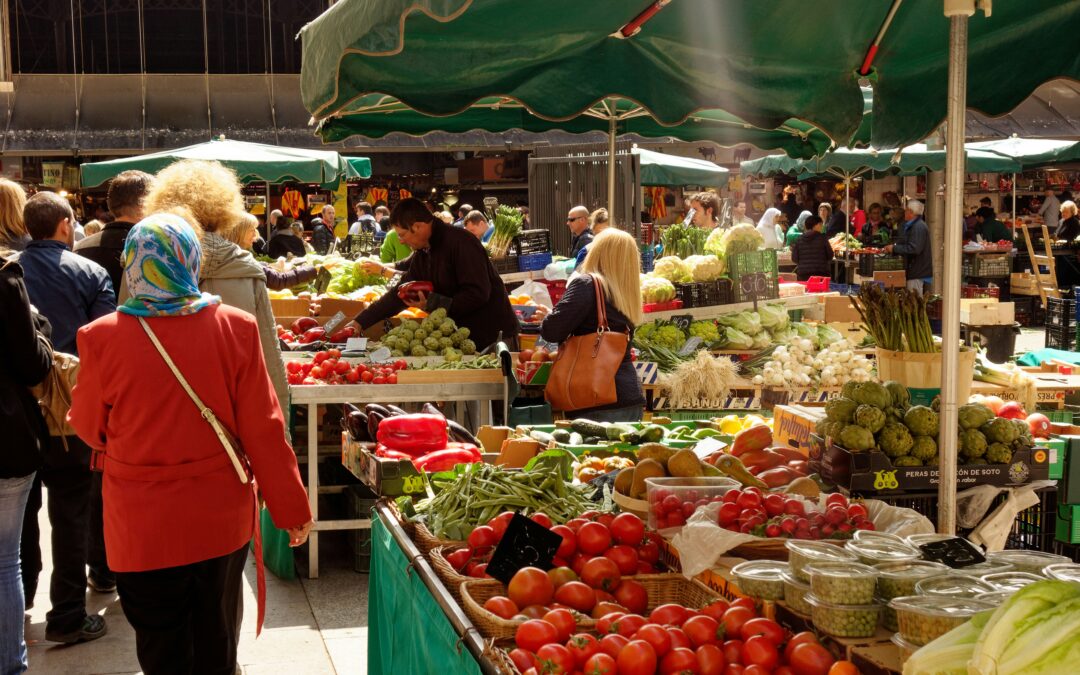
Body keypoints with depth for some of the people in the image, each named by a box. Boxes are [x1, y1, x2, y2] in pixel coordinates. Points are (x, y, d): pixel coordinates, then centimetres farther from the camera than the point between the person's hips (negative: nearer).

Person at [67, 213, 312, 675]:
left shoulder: (103, 338, -14)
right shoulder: (236, 328, -12)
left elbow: (90, 428, 1)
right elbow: (263, 428, -8)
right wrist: (291, 508, 3)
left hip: (143, 528, -1)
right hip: (221, 520, 1)